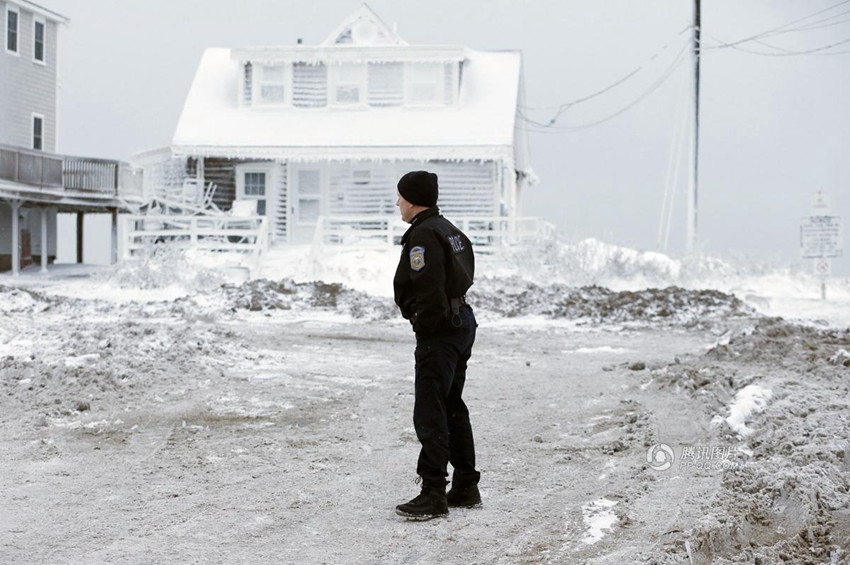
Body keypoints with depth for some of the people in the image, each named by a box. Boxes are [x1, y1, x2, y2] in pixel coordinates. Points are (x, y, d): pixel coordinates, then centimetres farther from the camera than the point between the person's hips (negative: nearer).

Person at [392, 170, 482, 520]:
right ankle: (466, 488, 23)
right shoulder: (450, 230, 16)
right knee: (452, 409, 17)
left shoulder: (423, 235, -16)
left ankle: (433, 494, -6)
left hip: (438, 332, -11)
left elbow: (428, 290, -23)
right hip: (463, 322, 11)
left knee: (430, 414, -7)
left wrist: (423, 324, -11)